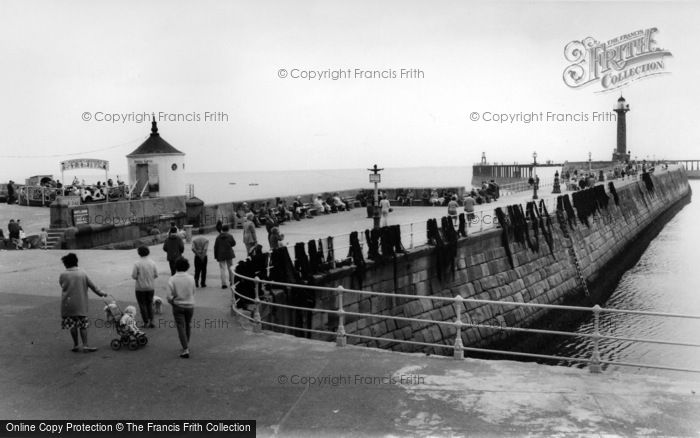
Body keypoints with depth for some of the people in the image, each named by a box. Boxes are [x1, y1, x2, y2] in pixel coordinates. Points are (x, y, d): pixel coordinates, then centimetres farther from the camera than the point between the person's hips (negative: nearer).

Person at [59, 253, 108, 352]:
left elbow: (63, 287, 7)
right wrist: (101, 293, 16)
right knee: (83, 325, 6)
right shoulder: (82, 273, -2)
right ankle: (85, 345, 0)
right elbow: (92, 286, 3)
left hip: (67, 305, 0)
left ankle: (76, 345, 15)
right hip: (81, 305, 0)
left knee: (72, 325, 11)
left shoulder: (63, 275, -6)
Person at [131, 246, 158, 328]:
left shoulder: (137, 264, -15)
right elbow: (156, 275, -2)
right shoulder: (153, 263, -5)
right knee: (150, 303, 18)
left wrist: (139, 277, 7)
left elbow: (133, 276, -13)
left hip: (140, 288, -3)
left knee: (142, 304, 10)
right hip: (151, 287, 3)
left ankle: (146, 322, 12)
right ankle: (151, 320, 10)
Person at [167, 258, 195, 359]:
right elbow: (193, 292, 0)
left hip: (178, 306, -2)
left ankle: (185, 349, -8)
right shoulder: (191, 278, -7)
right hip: (190, 305, 2)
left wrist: (171, 302, 5)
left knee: (181, 327, 1)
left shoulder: (172, 279, -13)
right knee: (188, 325, 21)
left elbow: (170, 295, -15)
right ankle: (187, 344, 34)